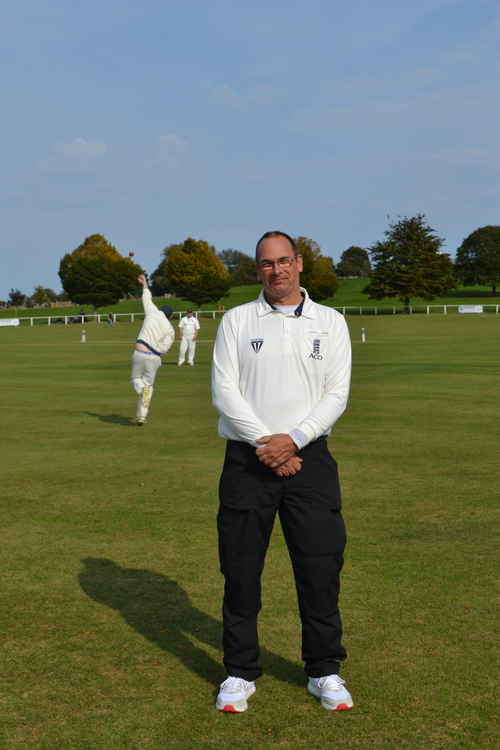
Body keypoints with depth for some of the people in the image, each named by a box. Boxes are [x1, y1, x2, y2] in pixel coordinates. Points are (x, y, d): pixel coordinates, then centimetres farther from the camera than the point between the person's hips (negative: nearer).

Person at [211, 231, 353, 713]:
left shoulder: (330, 322, 7)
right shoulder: (236, 321, 5)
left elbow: (337, 395, 0)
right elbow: (223, 390, -3)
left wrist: (292, 439, -13)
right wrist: (264, 444, -13)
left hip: (308, 456, 1)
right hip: (247, 459, 0)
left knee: (320, 568, 3)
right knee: (241, 571, 5)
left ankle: (324, 671, 20)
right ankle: (240, 673, 19)